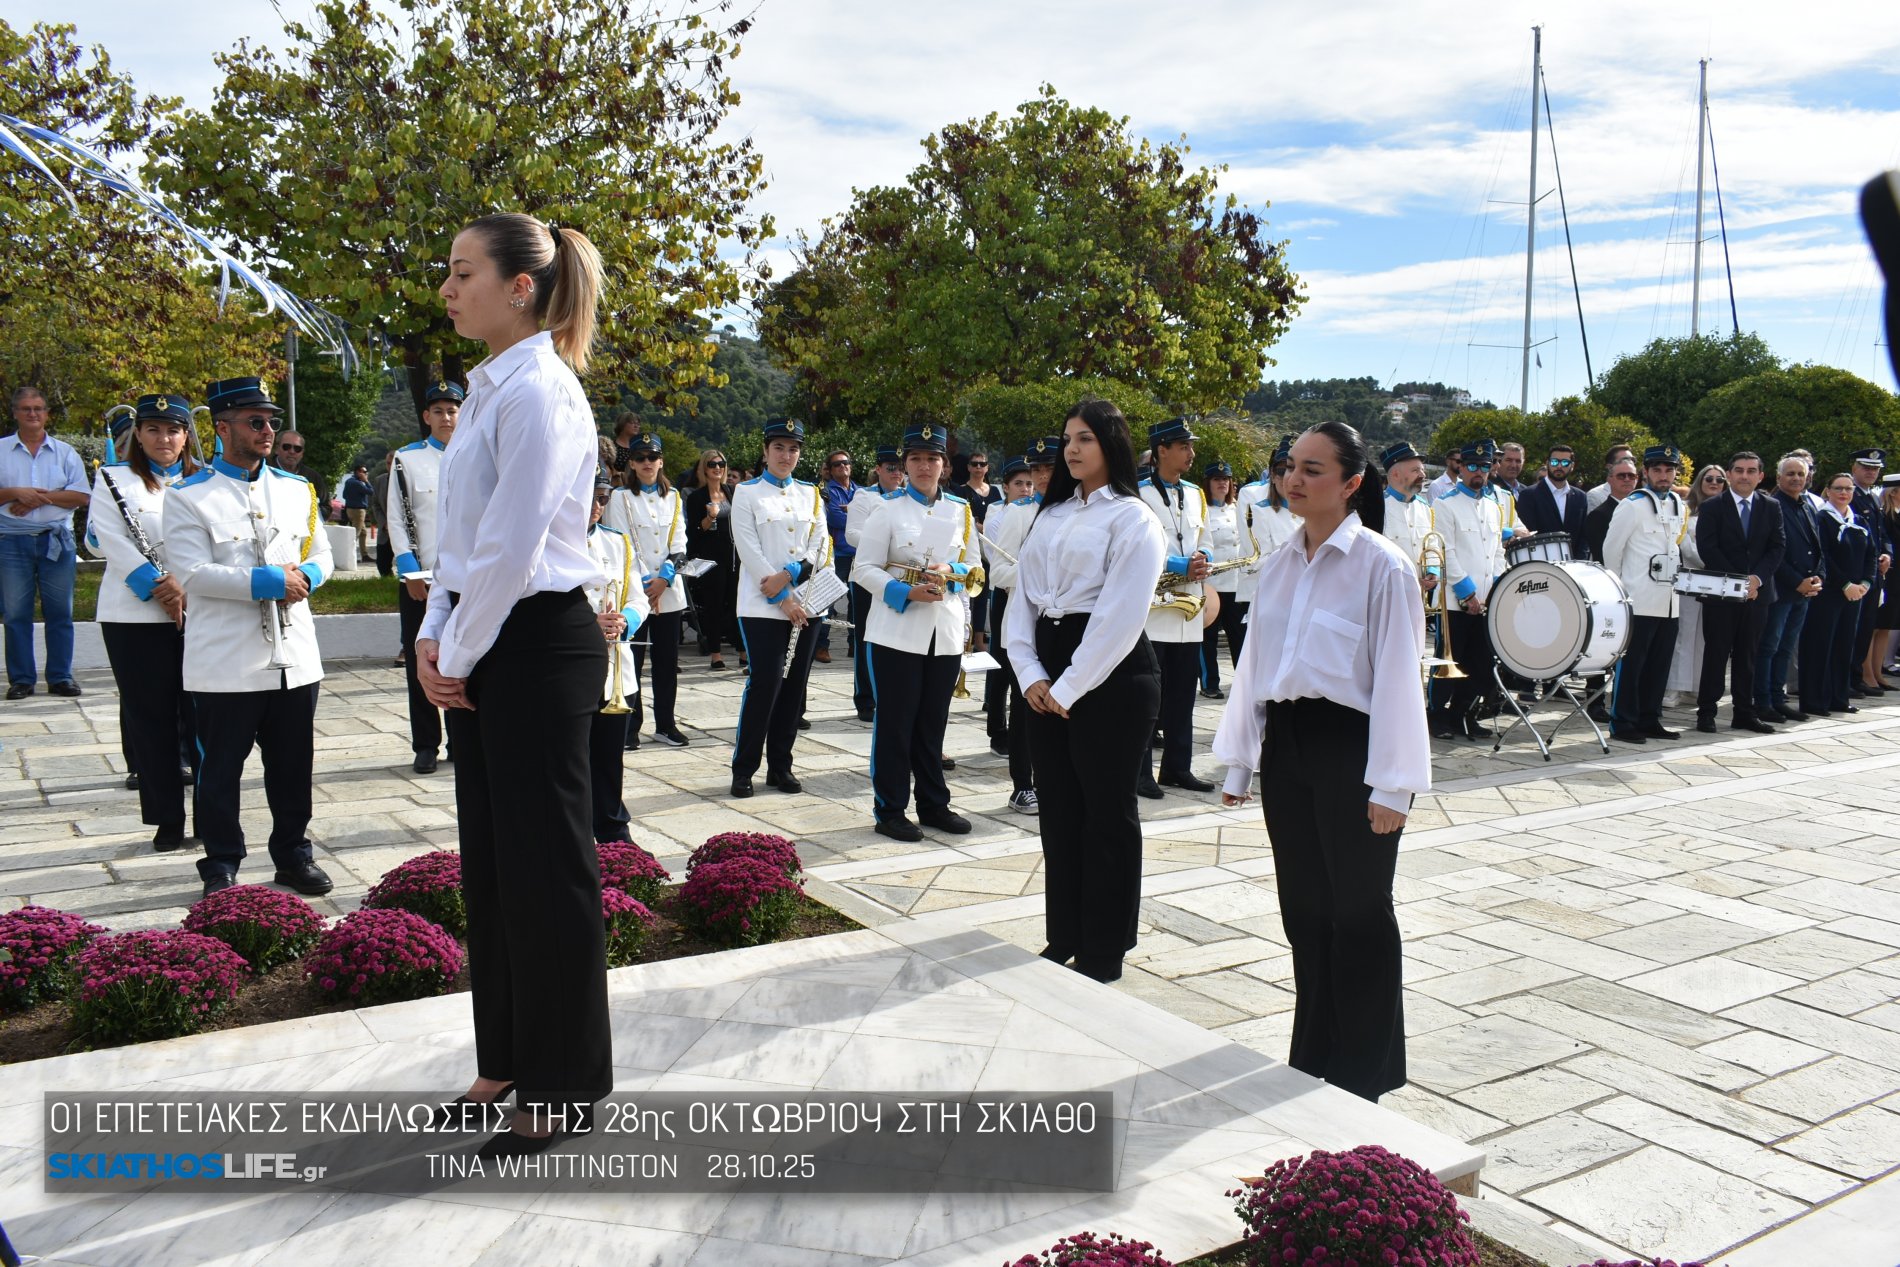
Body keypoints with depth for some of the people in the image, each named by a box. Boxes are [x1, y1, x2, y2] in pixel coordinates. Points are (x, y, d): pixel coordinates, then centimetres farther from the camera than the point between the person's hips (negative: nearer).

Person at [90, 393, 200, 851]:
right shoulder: (114, 480, 8)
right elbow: (112, 542, -5)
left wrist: (187, 586, -14)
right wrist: (156, 588, -15)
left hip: (199, 612, 1)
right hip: (134, 616, -1)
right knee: (152, 718, 4)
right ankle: (167, 821, 12)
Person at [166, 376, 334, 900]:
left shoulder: (297, 489, 12)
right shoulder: (189, 497, -3)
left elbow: (321, 554, 16)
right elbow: (192, 573, -13)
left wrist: (305, 576, -7)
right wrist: (266, 581, -17)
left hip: (294, 655, 4)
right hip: (225, 663, -4)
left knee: (293, 766, 12)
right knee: (220, 771, 6)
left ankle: (293, 853, 26)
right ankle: (221, 866, 19)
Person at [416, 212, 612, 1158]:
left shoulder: (538, 389, -16)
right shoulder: (488, 387, 14)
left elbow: (511, 546, -19)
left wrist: (460, 656, -10)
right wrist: (435, 636, 6)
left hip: (536, 645, -10)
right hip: (480, 642, 10)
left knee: (544, 862, 1)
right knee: (490, 859, 15)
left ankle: (564, 1085, 17)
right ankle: (507, 1062, 31)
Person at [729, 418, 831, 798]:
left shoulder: (810, 494, 12)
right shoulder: (747, 493, 1)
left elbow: (821, 545, 5)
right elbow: (749, 550, -8)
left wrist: (788, 575, -11)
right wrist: (782, 599, -13)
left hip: (806, 604, 4)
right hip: (762, 606, -4)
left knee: (794, 686, 6)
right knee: (764, 684, -9)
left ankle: (780, 766, 16)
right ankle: (743, 768, 3)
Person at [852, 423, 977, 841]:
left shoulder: (962, 511, 9)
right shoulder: (888, 510, -1)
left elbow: (974, 565, 13)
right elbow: (865, 570, -5)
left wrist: (949, 572, -9)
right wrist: (907, 593, -19)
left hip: (947, 631, 3)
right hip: (897, 630, -3)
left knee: (933, 721, 12)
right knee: (895, 723, 2)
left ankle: (934, 804, 23)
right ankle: (890, 811, 10)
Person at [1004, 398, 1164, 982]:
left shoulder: (1132, 518, -7)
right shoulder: (1051, 514, 14)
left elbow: (1120, 616, -15)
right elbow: (1022, 597, 9)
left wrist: (1069, 688, -15)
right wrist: (1030, 673, -4)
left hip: (1110, 676, -7)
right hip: (1048, 676, 7)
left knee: (1107, 812, 3)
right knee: (1057, 809, 12)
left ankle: (1104, 951, 16)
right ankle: (1064, 937, 26)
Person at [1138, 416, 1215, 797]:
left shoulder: (1195, 495, 15)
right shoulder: (1138, 494, -6)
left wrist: (1201, 561, -4)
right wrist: (1178, 565, -17)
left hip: (1188, 610, 6)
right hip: (1150, 611, -6)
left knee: (1182, 696, 11)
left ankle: (1177, 767, 20)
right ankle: (1140, 772, 7)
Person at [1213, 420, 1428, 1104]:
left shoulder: (1382, 566, -10)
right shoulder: (1278, 567, 9)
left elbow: (1397, 677, -12)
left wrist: (1390, 783, -14)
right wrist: (1240, 761, 14)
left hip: (1350, 745, -6)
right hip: (1286, 744, 6)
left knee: (1358, 913, 5)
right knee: (1303, 909, 14)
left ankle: (1363, 1070, 23)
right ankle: (1313, 1060, 29)